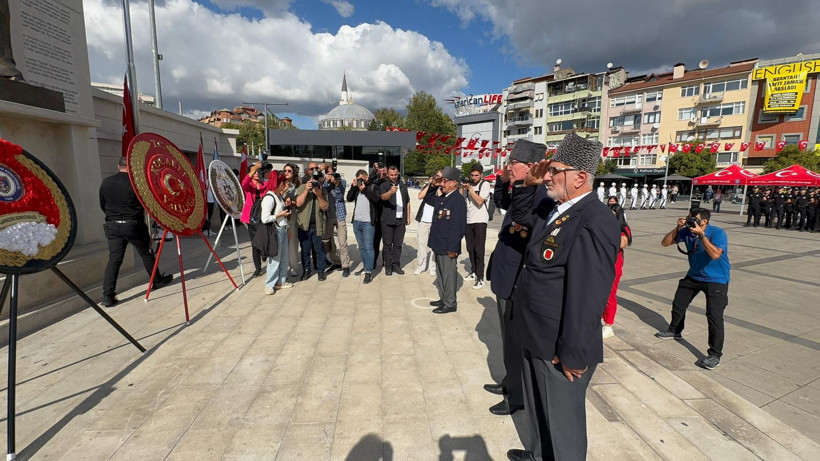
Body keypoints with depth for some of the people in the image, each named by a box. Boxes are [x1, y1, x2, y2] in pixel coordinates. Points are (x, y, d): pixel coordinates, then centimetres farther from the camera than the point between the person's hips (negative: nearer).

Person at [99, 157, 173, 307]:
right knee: (146, 253, 13)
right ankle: (157, 280, 28)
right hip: (133, 225, -3)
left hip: (112, 226, 4)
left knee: (114, 259, 2)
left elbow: (102, 205, 14)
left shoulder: (105, 183, 6)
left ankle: (108, 295, -4)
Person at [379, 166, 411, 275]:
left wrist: (408, 217, 12)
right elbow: (383, 197, -23)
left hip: (401, 220, 4)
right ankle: (388, 266, 11)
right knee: (388, 244, 3)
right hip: (387, 220, -4)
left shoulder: (403, 186, 13)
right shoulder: (383, 186, -3)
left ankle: (396, 265, 18)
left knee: (398, 244, 9)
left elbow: (407, 202, 17)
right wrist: (391, 191, -44)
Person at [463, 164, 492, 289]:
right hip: (468, 221, 5)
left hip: (480, 221, -5)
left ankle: (480, 278, -2)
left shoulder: (485, 184, -3)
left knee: (479, 250, -6)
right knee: (470, 249, 11)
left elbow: (480, 201, -15)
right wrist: (462, 189, 1)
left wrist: (470, 189, -14)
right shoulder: (468, 185, 12)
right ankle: (473, 272, 26)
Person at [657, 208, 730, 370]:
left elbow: (715, 254, -38)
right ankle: (675, 331, 42)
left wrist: (701, 234, -36)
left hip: (716, 280, -6)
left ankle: (715, 355, -6)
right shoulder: (687, 231, -8)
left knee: (714, 316, -15)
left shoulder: (718, 233, -23)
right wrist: (677, 228, -18)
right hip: (693, 276, 6)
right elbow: (665, 242, -5)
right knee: (678, 304, 17)